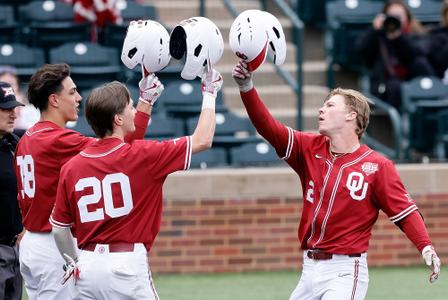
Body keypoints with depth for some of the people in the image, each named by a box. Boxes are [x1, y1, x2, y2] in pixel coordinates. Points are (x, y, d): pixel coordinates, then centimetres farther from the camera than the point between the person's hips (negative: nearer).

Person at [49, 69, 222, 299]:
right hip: (127, 266, -4)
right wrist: (209, 93, 14)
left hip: (88, 267, 4)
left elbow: (59, 228, 9)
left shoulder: (71, 168, 4)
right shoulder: (141, 156, -7)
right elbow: (202, 140, 1)